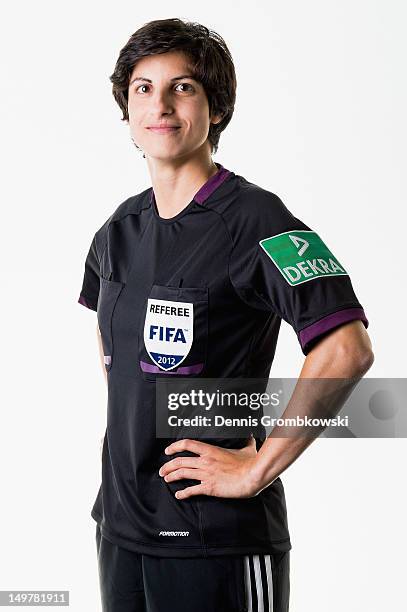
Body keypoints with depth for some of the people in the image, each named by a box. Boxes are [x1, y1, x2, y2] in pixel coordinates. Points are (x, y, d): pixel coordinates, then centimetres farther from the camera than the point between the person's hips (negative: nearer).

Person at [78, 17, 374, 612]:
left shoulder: (252, 219, -13)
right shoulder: (121, 229, 7)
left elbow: (346, 349, -23)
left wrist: (258, 470, -19)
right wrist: (129, 435, 13)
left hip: (217, 538, -6)